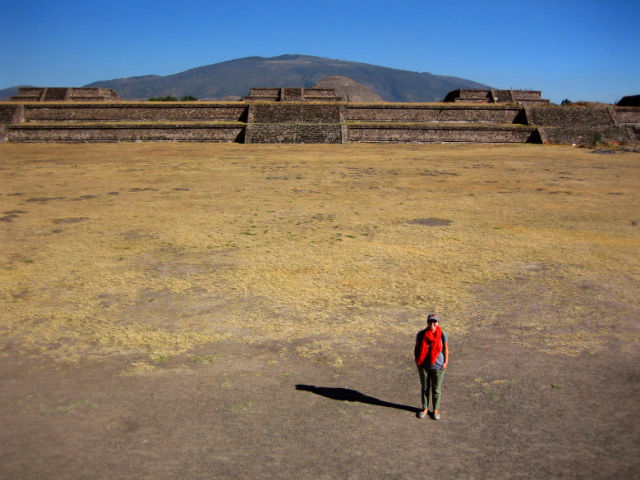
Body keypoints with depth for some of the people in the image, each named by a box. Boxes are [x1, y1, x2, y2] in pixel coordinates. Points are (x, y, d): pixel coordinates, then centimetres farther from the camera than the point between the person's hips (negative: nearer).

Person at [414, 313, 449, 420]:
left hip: (438, 367, -1)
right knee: (425, 388, 15)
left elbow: (446, 349, 1)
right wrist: (417, 360, -3)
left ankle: (436, 410, 28)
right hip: (424, 366, 1)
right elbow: (416, 348, 3)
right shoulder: (421, 334, -9)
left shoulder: (442, 335, -10)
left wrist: (446, 362, -5)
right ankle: (424, 408, 32)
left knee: (436, 389, 11)